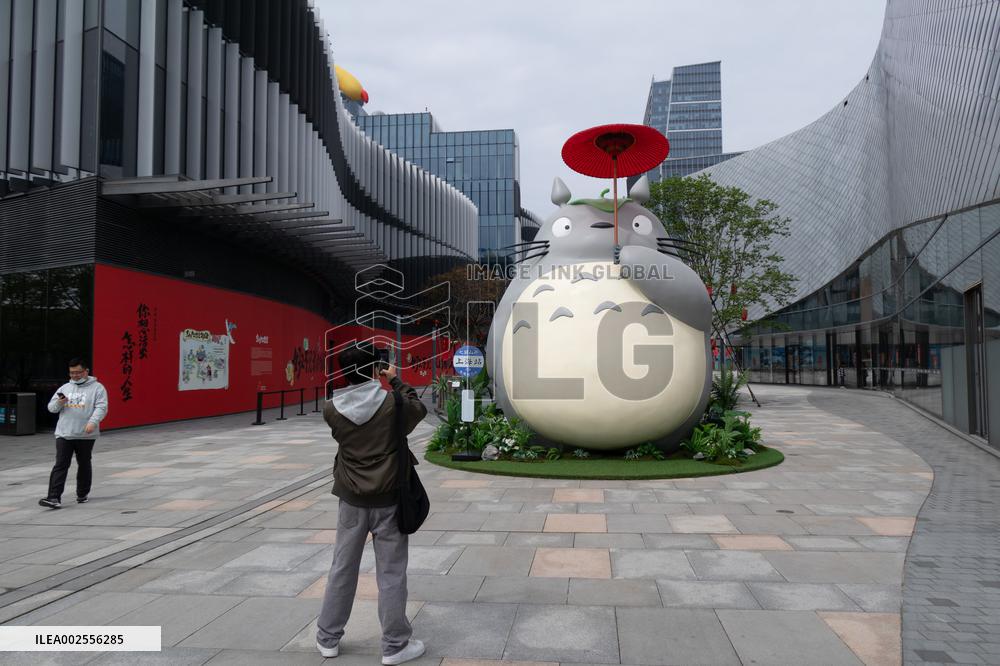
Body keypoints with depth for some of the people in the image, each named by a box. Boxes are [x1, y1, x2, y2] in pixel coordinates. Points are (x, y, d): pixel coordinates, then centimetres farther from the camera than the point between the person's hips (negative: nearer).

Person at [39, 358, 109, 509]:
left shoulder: (97, 387, 0)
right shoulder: (65, 388, 14)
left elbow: (101, 407, -10)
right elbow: (51, 407, 14)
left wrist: (93, 422, -25)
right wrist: (59, 403, -9)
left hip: (86, 435, -3)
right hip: (64, 434, 3)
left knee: (84, 464, 11)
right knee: (60, 465, -5)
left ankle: (83, 494, 25)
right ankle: (54, 498, -9)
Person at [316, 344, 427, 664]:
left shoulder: (331, 410, -8)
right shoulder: (392, 403, -14)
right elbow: (419, 409, 6)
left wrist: (357, 379, 12)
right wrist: (395, 380, 14)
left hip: (351, 499, 3)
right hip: (388, 500, -3)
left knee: (342, 569, 17)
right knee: (391, 574, 7)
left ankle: (328, 638, 30)